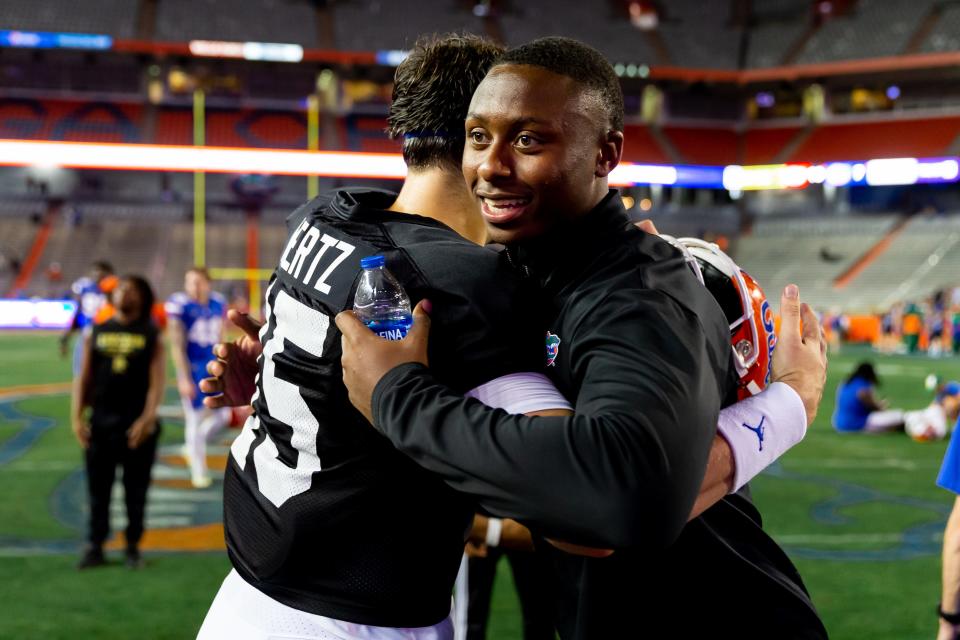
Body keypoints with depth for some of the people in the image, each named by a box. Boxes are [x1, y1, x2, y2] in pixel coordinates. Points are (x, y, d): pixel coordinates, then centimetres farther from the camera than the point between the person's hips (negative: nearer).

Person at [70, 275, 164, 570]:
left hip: (138, 423, -2)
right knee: (98, 487, 5)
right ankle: (95, 546, 14)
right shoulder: (96, 332, 8)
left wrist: (147, 419, -16)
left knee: (135, 489, 5)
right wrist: (77, 417, 0)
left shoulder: (151, 335, 1)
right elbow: (84, 377, 8)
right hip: (100, 420, 2)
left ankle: (133, 547, 15)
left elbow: (156, 381, -6)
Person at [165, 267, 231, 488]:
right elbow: (177, 345, -15)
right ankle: (198, 471, 15)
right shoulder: (179, 305, -15)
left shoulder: (218, 303, 2)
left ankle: (193, 447, 32)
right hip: (192, 368, -5)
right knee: (195, 418, 2)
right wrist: (184, 378, -18)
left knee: (222, 415, 7)